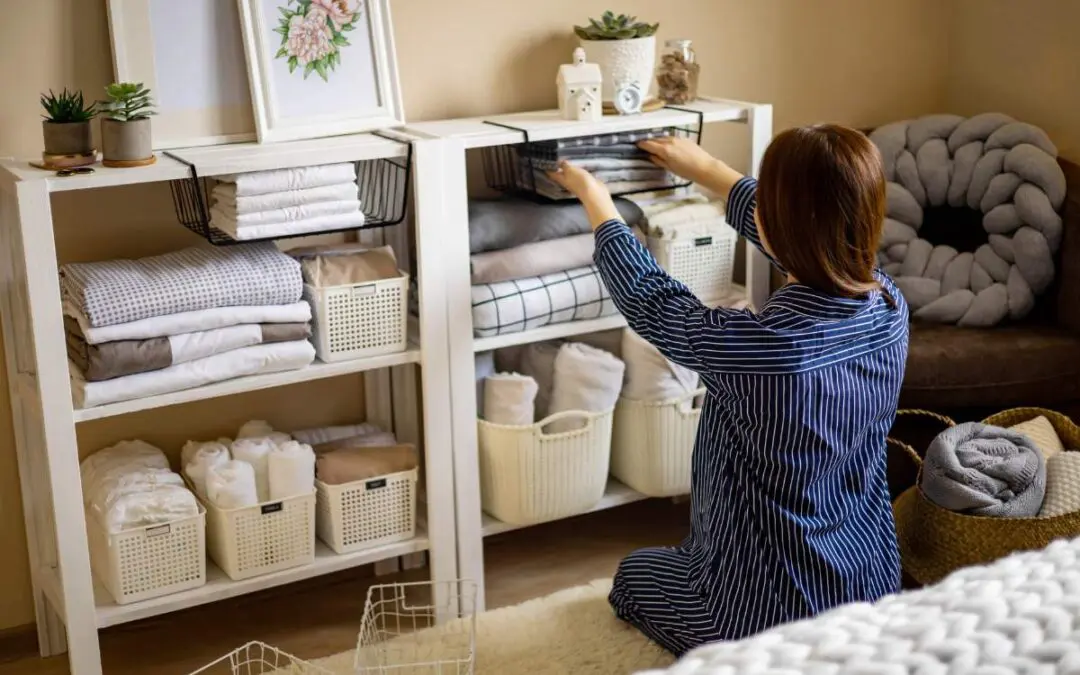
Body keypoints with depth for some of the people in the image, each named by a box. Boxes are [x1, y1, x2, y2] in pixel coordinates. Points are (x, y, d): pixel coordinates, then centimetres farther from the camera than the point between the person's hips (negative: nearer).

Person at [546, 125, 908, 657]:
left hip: (770, 611, -6)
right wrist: (704, 168, 21)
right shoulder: (890, 307, -13)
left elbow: (646, 297, -10)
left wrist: (593, 196, 6)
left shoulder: (755, 346, -32)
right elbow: (803, 230, 8)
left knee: (635, 573, 26)